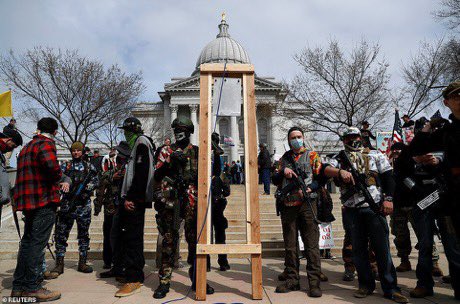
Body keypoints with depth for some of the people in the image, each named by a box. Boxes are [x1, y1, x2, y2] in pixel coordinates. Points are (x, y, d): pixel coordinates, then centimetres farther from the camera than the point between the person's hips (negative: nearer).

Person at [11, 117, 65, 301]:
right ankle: (32, 287, 3)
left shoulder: (27, 147, 20)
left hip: (28, 202, 9)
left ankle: (18, 286, 24)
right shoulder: (46, 144, -9)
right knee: (37, 243, -3)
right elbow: (51, 165, -29)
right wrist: (58, 177, -10)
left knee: (27, 241, 16)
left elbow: (27, 173, 20)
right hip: (44, 200, -9)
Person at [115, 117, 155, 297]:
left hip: (135, 200, -10)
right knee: (132, 237, 15)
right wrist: (128, 197, 17)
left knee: (132, 237, -7)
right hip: (134, 199, 10)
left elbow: (141, 173, -19)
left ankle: (134, 280, -1)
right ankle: (136, 275, 26)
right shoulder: (137, 144, 23)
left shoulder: (141, 142, -7)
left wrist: (131, 198, -21)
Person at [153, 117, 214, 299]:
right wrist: (170, 161, -8)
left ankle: (197, 280, 17)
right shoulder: (167, 151, 12)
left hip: (191, 200, 0)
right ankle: (164, 282, 11)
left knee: (194, 239, 4)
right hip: (170, 200, 0)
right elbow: (157, 176, 5)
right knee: (169, 239, 1)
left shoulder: (197, 152, 12)